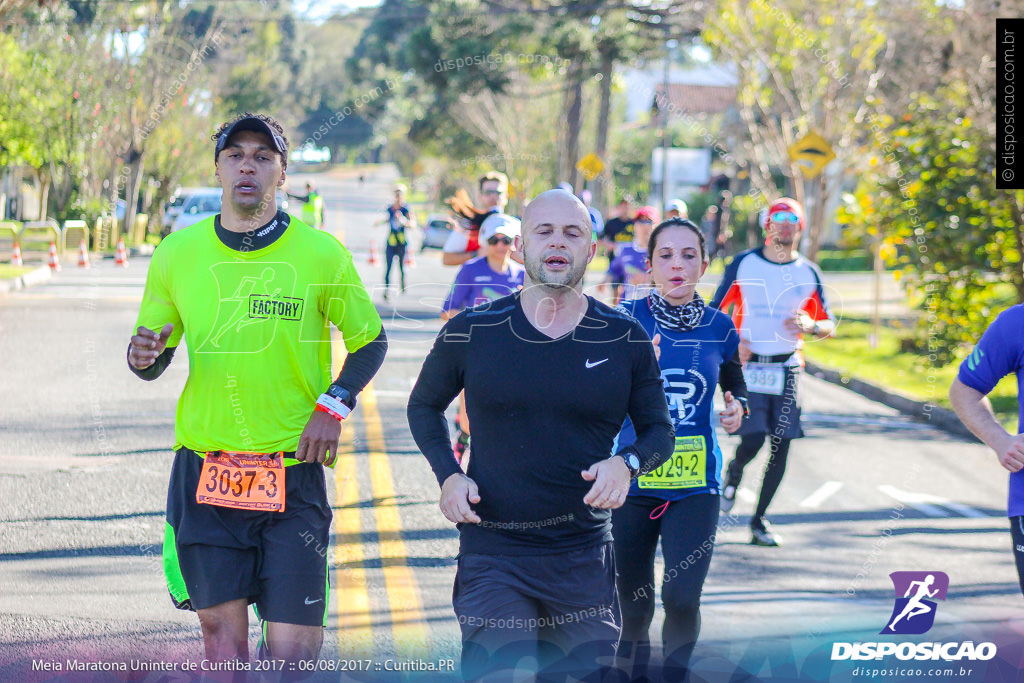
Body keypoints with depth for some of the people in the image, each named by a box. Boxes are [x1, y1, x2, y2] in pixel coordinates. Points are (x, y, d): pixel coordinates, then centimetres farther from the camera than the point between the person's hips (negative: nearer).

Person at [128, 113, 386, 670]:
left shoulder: (321, 253, -3)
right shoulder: (177, 254, 2)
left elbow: (370, 341, 10)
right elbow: (153, 361, 13)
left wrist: (333, 406, -6)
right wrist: (142, 355, -11)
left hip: (293, 472, -1)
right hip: (204, 471, 2)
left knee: (293, 645, -5)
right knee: (221, 624, 4)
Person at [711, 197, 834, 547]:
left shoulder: (808, 272, 8)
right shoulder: (743, 264, 1)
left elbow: (829, 324, 11)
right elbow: (714, 312, 5)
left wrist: (811, 327, -12)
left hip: (788, 369, 3)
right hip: (748, 365, -3)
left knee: (781, 446, -2)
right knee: (753, 439, -16)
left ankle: (759, 520, 11)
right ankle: (732, 475, 19)